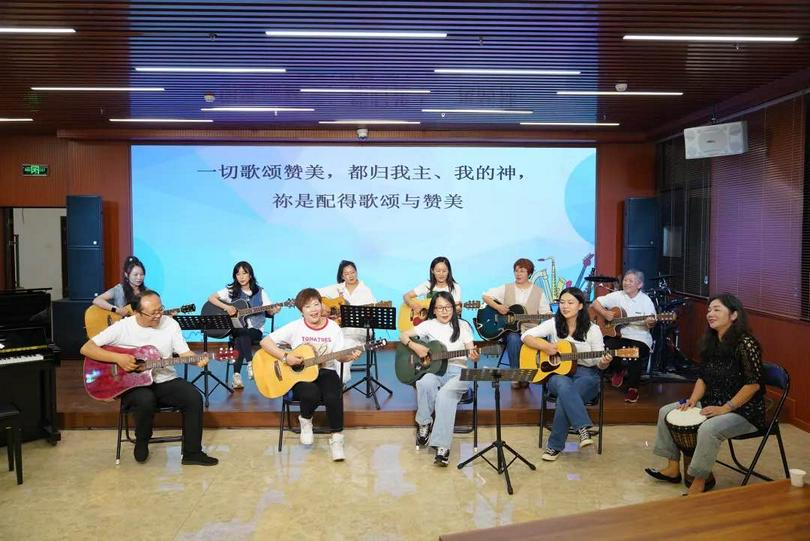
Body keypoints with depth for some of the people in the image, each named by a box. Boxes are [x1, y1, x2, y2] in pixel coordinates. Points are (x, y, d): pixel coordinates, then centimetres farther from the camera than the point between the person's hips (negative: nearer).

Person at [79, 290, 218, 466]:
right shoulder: (122, 327, -8)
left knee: (194, 397, -23)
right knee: (146, 400, -36)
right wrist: (118, 358, -22)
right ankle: (141, 443, -3)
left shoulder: (170, 324, -1)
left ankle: (192, 452, -9)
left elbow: (185, 353, -1)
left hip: (165, 381, 3)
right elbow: (86, 349, -10)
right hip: (132, 384, -2)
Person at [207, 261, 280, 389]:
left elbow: (269, 310, 3)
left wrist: (274, 310, -21)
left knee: (240, 339, -32)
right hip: (236, 328, 0)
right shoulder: (231, 290, 4)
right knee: (242, 334, -36)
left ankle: (237, 375, -33)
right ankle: (250, 363, -37)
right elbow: (211, 298, -2)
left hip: (255, 329, 0)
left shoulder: (260, 292, 5)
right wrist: (226, 307, -17)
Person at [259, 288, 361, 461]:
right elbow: (265, 342, -9)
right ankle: (305, 420, 2)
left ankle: (336, 438, -7)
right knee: (311, 394, -34)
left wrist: (349, 357, -22)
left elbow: (339, 356, 0)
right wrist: (285, 357, -21)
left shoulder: (333, 328, 0)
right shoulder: (295, 327, -6)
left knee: (334, 397, -30)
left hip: (325, 371, 1)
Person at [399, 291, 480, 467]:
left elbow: (472, 352, 3)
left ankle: (442, 446, -34)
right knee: (425, 383, -37)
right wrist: (415, 346, -9)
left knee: (445, 394, -36)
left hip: (457, 371, -1)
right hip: (432, 369, 1)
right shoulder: (429, 325, 10)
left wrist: (474, 356, -21)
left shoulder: (462, 325, 8)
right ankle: (424, 424, -13)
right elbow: (403, 336, 11)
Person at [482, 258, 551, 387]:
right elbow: (485, 296, 4)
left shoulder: (538, 292, 8)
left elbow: (546, 314, 4)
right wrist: (497, 307, -12)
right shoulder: (506, 288, 8)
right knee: (514, 339, -34)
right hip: (509, 329, 0)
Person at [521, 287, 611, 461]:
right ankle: (583, 428, -39)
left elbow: (599, 363, 1)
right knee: (564, 385, -38)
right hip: (557, 372, 1)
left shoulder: (592, 329, 0)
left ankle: (555, 445, -21)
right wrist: (545, 347, -15)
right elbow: (526, 336, 0)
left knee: (564, 398, -33)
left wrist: (604, 362, -23)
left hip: (585, 374, -1)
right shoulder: (553, 324, 3)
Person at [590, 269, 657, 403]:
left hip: (639, 337, -2)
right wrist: (605, 313, -14)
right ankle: (618, 371, 9)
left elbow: (651, 323, -2)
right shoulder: (617, 296, 3)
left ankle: (633, 388, -2)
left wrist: (650, 323, -27)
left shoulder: (646, 300, -1)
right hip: (616, 334, 2)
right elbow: (595, 303, 4)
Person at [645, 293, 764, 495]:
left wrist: (724, 408, -21)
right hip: (712, 403, 9)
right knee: (666, 412, 2)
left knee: (708, 429, -35)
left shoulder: (745, 343, -19)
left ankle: (699, 483, -16)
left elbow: (753, 384, -21)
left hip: (743, 410, -9)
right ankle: (673, 468, 11)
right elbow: (702, 377, 11)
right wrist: (692, 400, -4)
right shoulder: (710, 342, 5)